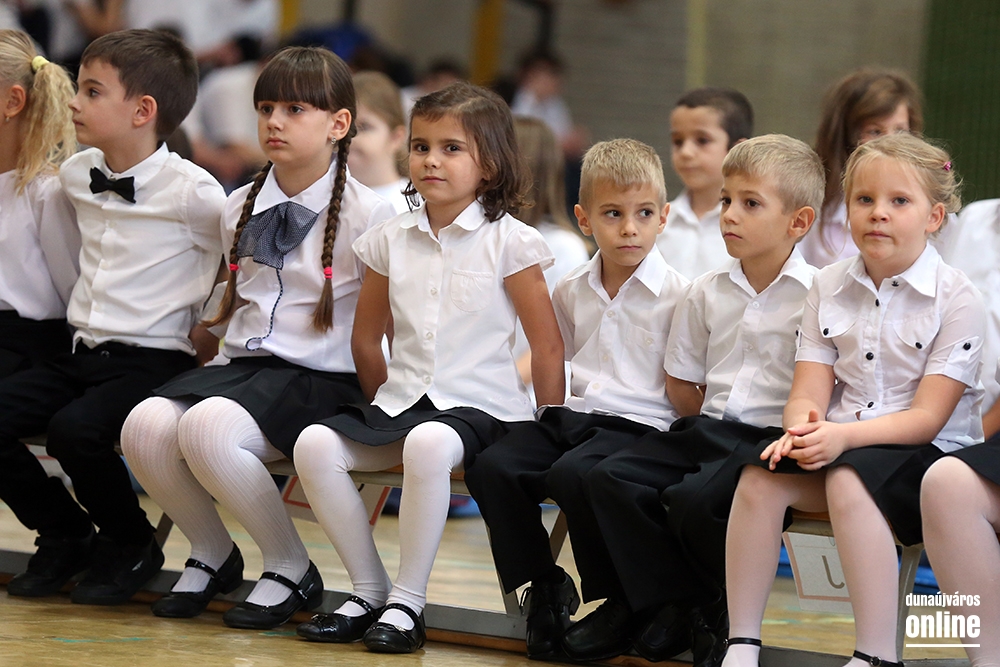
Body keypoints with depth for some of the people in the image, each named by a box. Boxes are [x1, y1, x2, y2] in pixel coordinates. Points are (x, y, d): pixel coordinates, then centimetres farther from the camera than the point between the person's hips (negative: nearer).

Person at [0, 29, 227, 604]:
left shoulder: (190, 191, -12)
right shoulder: (76, 176, 9)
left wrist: (215, 327, -2)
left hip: (154, 360, -7)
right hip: (82, 353, 7)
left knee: (75, 429, -32)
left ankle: (131, 544, -3)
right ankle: (64, 532, 10)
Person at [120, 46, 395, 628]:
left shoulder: (369, 214, -4)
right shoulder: (239, 209, 15)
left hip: (323, 378, -6)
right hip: (243, 364, 6)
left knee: (206, 427, -33)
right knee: (146, 424, -23)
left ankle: (293, 572, -11)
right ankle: (212, 555, 4)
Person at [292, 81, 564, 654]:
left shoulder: (509, 242, -3)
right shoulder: (392, 241, 10)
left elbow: (548, 346, -2)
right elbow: (367, 337, 22)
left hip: (482, 406, -5)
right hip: (401, 401, 5)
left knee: (429, 445, -38)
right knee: (316, 444, -21)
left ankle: (408, 601, -25)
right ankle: (370, 589, -9)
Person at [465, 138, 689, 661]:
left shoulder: (677, 295, -2)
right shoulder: (571, 292, 14)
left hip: (638, 423, -6)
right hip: (570, 416, 6)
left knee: (572, 474, -34)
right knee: (490, 467, -19)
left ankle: (616, 602, -15)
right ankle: (543, 588, -3)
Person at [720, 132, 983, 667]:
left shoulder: (955, 297, -7)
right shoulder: (829, 287, 9)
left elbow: (927, 416, -14)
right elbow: (808, 393, 2)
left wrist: (844, 435, -28)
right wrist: (802, 428, -23)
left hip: (927, 454, -5)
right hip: (836, 444, 5)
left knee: (849, 478, -35)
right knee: (760, 474, -24)